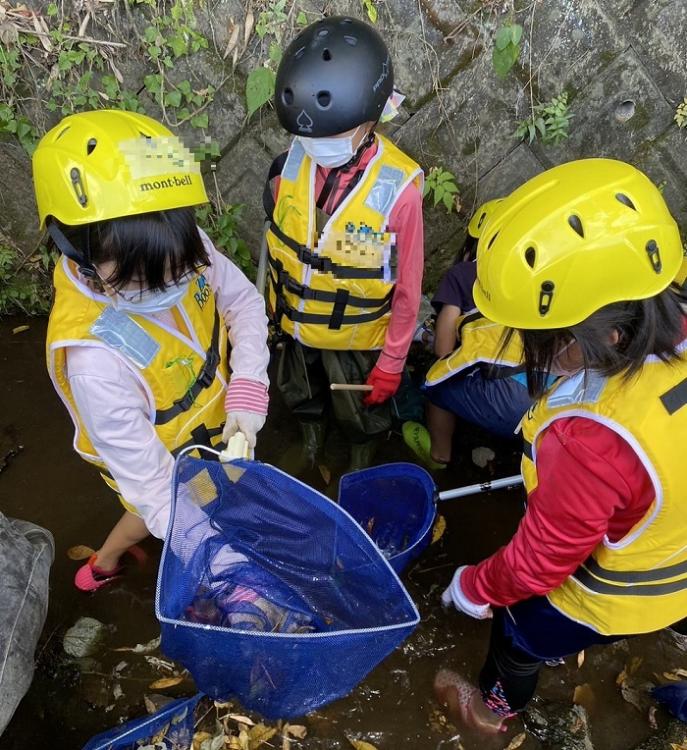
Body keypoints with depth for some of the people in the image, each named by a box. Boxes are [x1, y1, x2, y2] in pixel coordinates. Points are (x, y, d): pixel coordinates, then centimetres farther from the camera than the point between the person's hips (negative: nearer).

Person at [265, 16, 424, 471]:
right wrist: (270, 304, 10)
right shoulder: (292, 161, -17)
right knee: (302, 396, 31)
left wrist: (393, 361, -10)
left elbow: (407, 286, -18)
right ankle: (311, 441, 63)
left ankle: (361, 468, 56)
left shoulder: (397, 188, -28)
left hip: (355, 338, -3)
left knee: (361, 415, 24)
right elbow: (275, 240, -1)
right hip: (294, 324, 4)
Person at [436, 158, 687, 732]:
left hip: (611, 598, -6)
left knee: (519, 636, 26)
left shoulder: (591, 441, -46)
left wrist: (475, 588, -9)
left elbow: (542, 558, -29)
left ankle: (497, 705, 57)